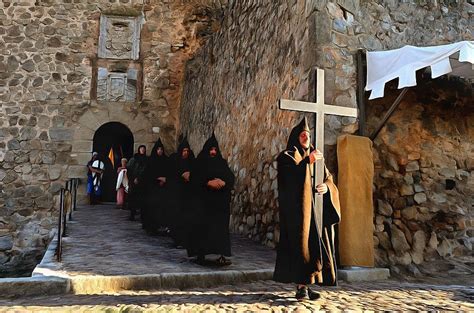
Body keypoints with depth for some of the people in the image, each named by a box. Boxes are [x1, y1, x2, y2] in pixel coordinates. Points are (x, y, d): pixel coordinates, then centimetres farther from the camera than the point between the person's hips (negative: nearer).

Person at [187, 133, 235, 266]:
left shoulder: (222, 162, 12)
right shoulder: (200, 163, 2)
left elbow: (231, 177, 5)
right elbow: (195, 179, -7)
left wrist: (223, 182, -15)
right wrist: (208, 182, -20)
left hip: (221, 201, 3)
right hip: (204, 200, -3)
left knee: (220, 226, -2)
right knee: (204, 226, -4)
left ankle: (221, 255, -2)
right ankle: (200, 255, 3)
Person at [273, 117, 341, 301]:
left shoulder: (316, 158, 22)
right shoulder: (286, 156, 4)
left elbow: (328, 177, 13)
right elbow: (288, 176, -15)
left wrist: (326, 186, -9)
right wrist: (307, 162, -21)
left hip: (315, 208, 6)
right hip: (296, 208, -6)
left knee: (314, 243, 1)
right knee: (300, 242, -12)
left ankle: (306, 284, 6)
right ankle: (300, 286, -11)